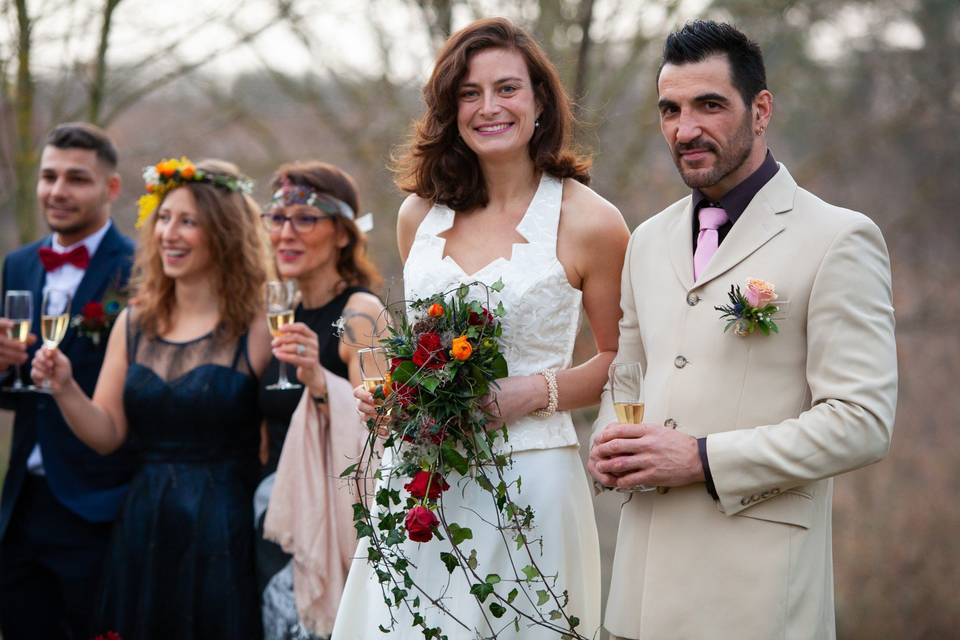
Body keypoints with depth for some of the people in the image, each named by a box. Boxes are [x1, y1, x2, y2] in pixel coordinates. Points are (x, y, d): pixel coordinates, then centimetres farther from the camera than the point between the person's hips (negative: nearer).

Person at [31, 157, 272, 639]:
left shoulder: (255, 328, -8)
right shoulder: (134, 323, 8)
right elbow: (108, 434, 5)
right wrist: (64, 388, -9)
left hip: (223, 534, -5)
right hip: (143, 531, 5)